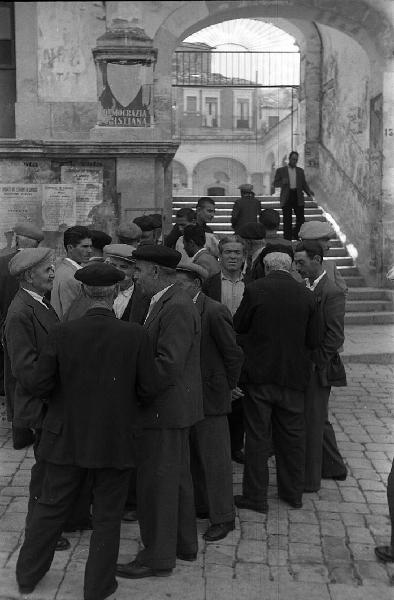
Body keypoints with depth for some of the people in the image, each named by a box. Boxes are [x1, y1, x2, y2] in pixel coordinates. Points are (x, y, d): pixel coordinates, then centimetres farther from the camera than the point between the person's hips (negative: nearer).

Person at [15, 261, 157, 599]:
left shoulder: (63, 334, -13)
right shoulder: (135, 335, -15)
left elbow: (38, 385, -10)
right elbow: (148, 390, -10)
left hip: (67, 437, 2)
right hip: (115, 441, -1)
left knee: (51, 508, 19)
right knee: (107, 516, 15)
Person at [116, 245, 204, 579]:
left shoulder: (176, 308, -21)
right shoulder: (167, 302, 11)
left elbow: (168, 365, -27)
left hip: (165, 409, -10)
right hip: (173, 406, 10)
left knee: (157, 483, 2)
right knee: (176, 478, 21)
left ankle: (158, 557, 15)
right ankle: (184, 544, 36)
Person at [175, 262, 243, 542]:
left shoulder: (215, 312, -17)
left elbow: (234, 354, -12)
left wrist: (227, 387, -4)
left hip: (210, 397, -7)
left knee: (215, 458, 1)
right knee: (194, 455, 17)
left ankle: (223, 518, 12)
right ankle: (201, 504, 33)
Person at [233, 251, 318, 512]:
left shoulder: (255, 290, -10)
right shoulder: (306, 295, -2)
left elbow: (238, 327, -1)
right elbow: (312, 339, 2)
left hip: (259, 373, -3)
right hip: (294, 374, 3)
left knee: (257, 435, 5)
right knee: (292, 434, 14)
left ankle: (256, 496, 12)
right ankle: (293, 492, 26)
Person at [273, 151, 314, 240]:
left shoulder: (300, 171, 14)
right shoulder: (280, 170, 5)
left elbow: (304, 184, 13)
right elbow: (275, 184, 4)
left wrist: (309, 192, -6)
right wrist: (282, 182, -17)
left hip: (298, 197, 2)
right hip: (286, 198, -2)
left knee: (301, 219, -2)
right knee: (287, 220, -2)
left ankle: (298, 238, 14)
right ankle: (287, 240, 2)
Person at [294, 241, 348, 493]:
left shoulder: (332, 293, -16)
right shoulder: (304, 288, 9)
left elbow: (335, 337, -18)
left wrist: (315, 363, -16)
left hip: (318, 369, -8)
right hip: (303, 365, 9)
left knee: (312, 422, 0)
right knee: (319, 420, 20)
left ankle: (310, 479, 12)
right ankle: (334, 467, 35)